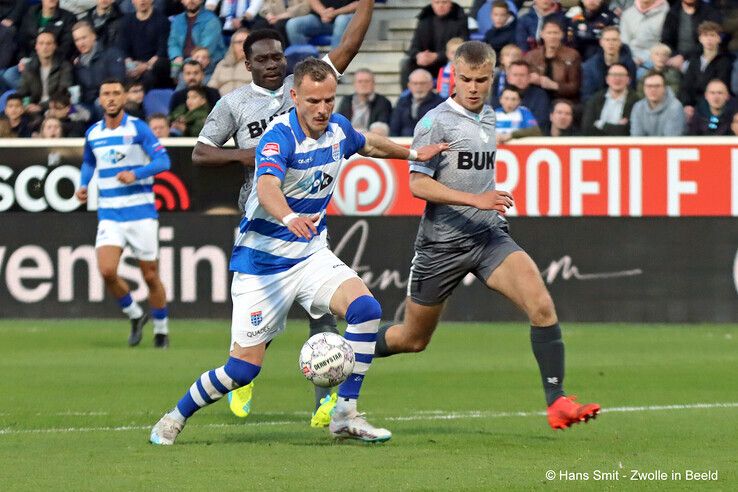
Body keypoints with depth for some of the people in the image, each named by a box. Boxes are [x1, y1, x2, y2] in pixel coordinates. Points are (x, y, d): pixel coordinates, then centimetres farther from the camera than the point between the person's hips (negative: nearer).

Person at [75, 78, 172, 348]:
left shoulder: (138, 128, -6)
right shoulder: (93, 133, 8)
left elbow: (162, 160, -14)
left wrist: (135, 174, -28)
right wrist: (83, 184, 9)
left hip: (141, 212, -3)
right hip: (109, 215, 3)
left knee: (150, 275, 3)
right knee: (107, 270, -16)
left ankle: (161, 329, 23)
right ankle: (135, 315, 8)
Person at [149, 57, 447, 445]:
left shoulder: (338, 129, -1)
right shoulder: (280, 136, -23)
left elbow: (369, 144, 26)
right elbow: (266, 188, -42)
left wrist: (412, 153, 31)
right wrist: (290, 217, -61)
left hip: (311, 253, 6)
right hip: (263, 261, -6)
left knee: (365, 308, -21)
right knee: (245, 366, -6)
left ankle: (345, 415, -11)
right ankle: (176, 418, 19)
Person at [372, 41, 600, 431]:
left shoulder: (489, 118, 11)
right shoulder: (436, 122, -11)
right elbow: (418, 184, -18)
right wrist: (475, 200, -26)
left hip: (489, 237, 5)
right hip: (442, 243, -5)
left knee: (541, 304, -19)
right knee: (413, 338, 9)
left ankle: (557, 402, -19)